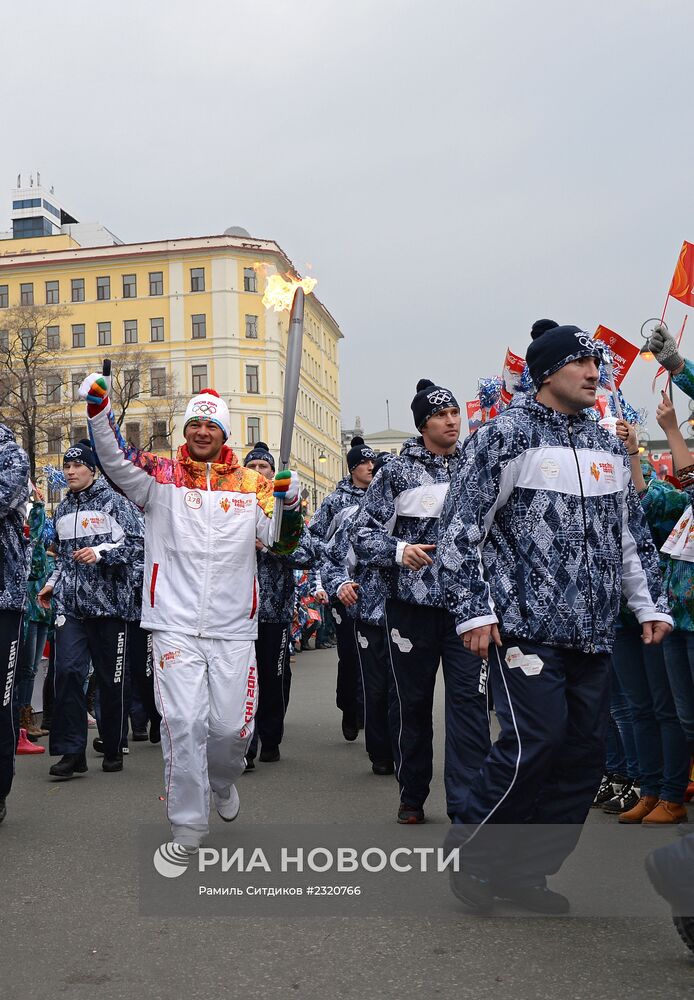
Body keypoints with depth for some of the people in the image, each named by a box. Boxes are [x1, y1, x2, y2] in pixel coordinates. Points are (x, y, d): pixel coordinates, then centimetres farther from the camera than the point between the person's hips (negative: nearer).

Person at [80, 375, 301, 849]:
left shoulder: (251, 483, 8)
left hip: (233, 628, 2)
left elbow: (281, 542, 6)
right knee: (184, 722, -4)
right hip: (176, 625, -1)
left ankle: (222, 781, 39)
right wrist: (99, 407, -28)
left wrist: (290, 502, -13)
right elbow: (116, 459, -12)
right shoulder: (162, 475, 4)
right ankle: (188, 820, 12)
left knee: (233, 725, 6)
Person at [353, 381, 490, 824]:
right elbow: (363, 534, 0)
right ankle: (412, 797, 25)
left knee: (470, 700, -6)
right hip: (412, 604, -1)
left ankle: (467, 803, 0)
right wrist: (398, 551, -18)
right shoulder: (398, 471, 1)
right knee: (414, 703, 10)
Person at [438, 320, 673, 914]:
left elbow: (632, 535, 22)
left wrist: (652, 605, 15)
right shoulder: (505, 437, -4)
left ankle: (525, 872, 20)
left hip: (593, 635, 7)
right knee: (534, 743, -13)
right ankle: (473, 855, 10)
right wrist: (473, 612, -12)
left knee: (584, 754, 5)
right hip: (524, 628, -7)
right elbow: (460, 531, -7)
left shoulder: (608, 448, 16)